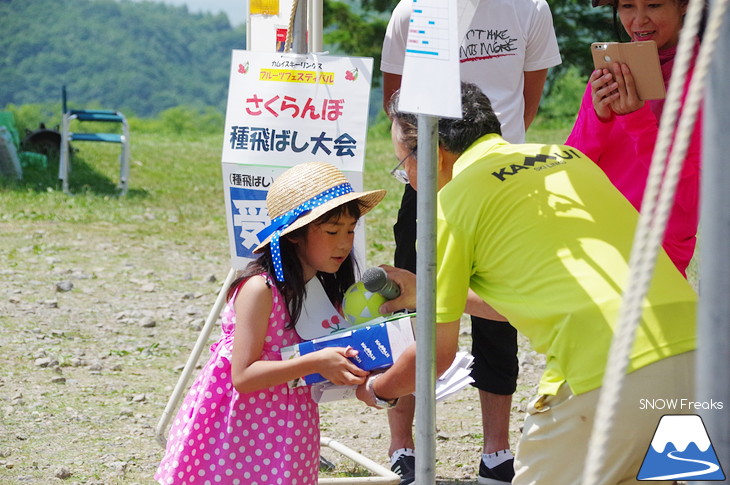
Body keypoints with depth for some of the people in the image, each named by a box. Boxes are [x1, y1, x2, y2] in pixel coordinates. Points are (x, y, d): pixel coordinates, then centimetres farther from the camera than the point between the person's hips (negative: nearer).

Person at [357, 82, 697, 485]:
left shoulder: (452, 202, 4)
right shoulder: (566, 156, 25)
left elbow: (438, 352, 12)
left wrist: (375, 389, 32)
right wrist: (429, 292, 43)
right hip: (692, 344, 7)